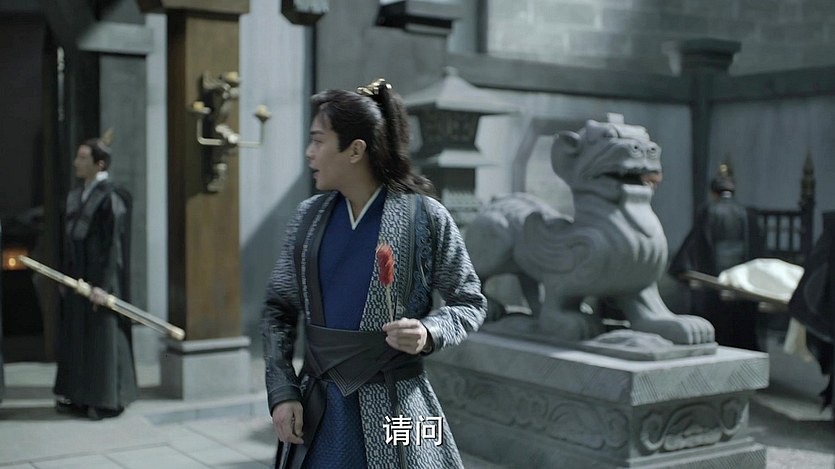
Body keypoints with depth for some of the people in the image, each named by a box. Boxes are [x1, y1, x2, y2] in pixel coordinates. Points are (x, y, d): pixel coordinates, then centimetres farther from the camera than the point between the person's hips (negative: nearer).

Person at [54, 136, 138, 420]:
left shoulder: (111, 198, -15)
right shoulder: (76, 197, 11)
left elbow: (114, 244, -18)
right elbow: (71, 240, 16)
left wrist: (103, 285, -20)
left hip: (99, 278, -8)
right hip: (77, 279, 8)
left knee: (102, 338, 0)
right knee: (75, 336, 12)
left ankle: (106, 399, 10)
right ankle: (78, 395, 22)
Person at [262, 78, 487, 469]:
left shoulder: (424, 217, -8)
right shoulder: (309, 217, 4)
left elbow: (471, 303, 0)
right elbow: (278, 307, 9)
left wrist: (430, 333, -20)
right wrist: (281, 392, 0)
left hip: (393, 407, -4)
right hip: (317, 409, 4)